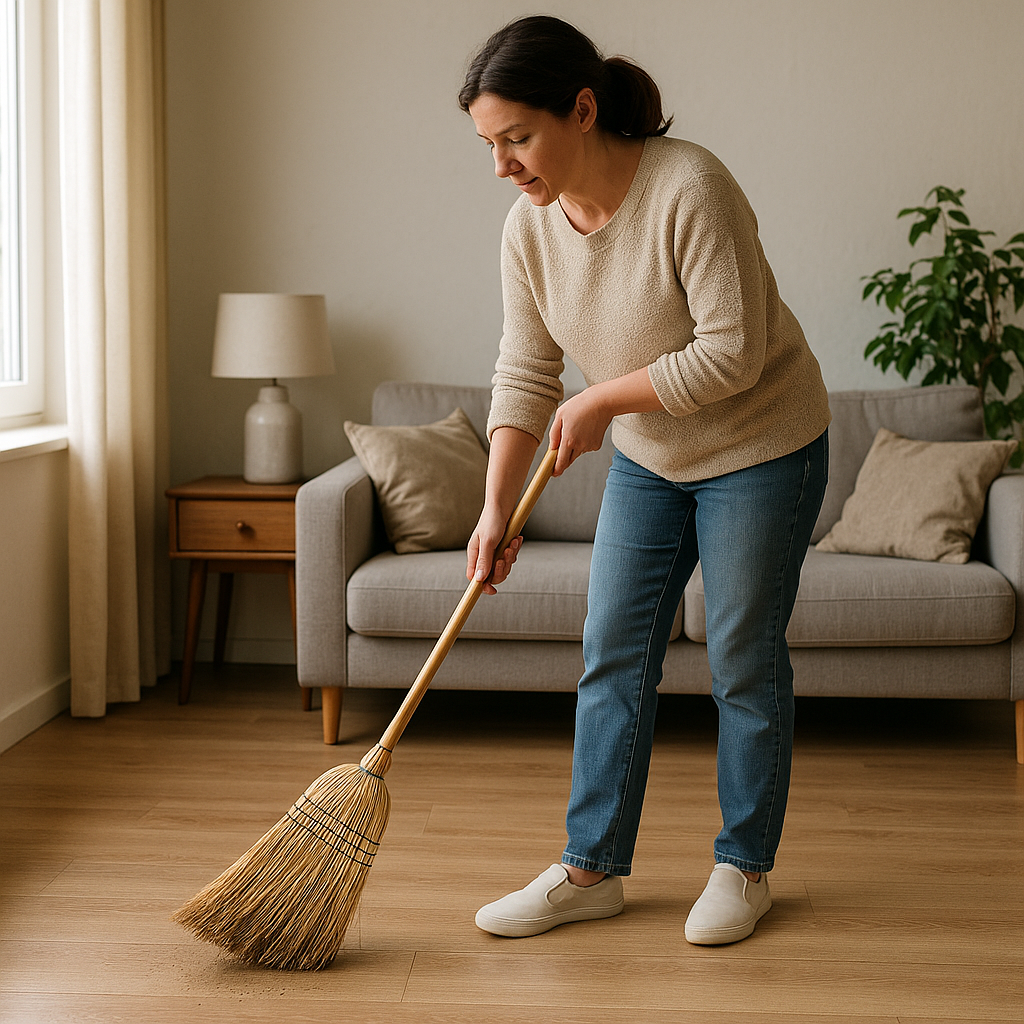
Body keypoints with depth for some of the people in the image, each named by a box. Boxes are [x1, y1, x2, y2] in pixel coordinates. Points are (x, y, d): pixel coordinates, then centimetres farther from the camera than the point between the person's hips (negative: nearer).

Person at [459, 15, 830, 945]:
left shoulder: (690, 188, -28)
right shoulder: (529, 228, -8)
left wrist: (602, 398, -21)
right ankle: (593, 870, 16)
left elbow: (731, 353, -28)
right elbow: (524, 377, -6)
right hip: (646, 459, 6)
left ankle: (746, 866, 20)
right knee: (614, 659, 5)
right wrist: (497, 510, -13)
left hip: (760, 450, -6)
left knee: (745, 665, 3)